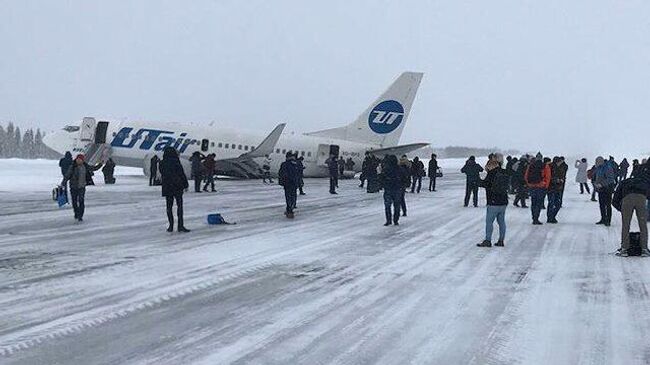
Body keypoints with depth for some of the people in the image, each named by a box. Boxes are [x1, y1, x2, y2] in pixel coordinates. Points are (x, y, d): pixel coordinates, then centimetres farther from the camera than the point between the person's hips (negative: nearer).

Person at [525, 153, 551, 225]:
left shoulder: (530, 166, 5)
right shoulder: (546, 167, -5)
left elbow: (526, 176, 8)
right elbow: (547, 178, -9)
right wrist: (546, 186, 2)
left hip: (532, 187, 3)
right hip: (541, 188, -3)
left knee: (533, 203, 14)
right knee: (539, 203, 0)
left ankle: (534, 219, 16)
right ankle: (536, 219, -7)